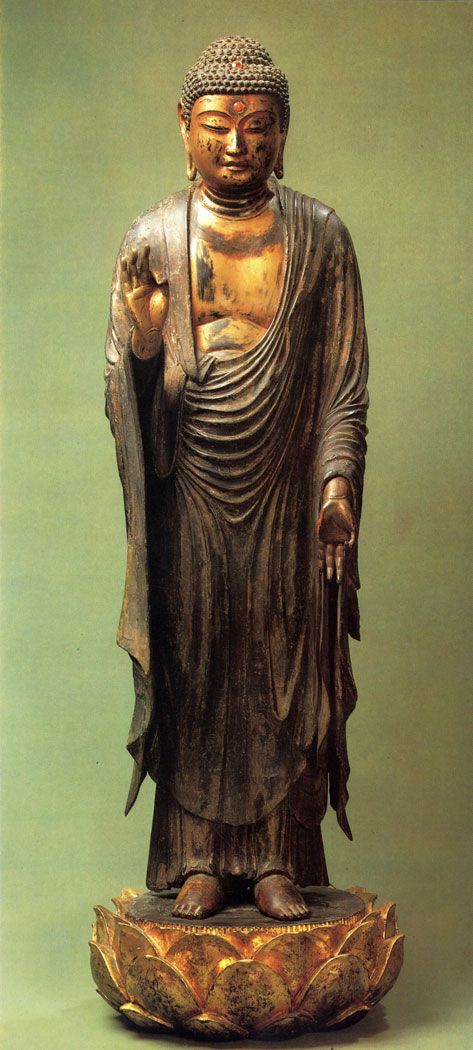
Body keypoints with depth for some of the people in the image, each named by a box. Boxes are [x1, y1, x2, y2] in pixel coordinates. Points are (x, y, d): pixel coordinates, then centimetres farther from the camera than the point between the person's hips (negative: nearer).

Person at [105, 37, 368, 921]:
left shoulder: (319, 237, 2)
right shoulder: (152, 239, 1)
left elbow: (345, 380, 2)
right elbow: (124, 384, 0)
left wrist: (338, 484, -7)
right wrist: (143, 342, -21)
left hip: (285, 500, 0)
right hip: (189, 500, 0)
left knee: (284, 675, 4)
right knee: (192, 675, 4)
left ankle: (278, 861, 15)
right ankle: (200, 860, 16)